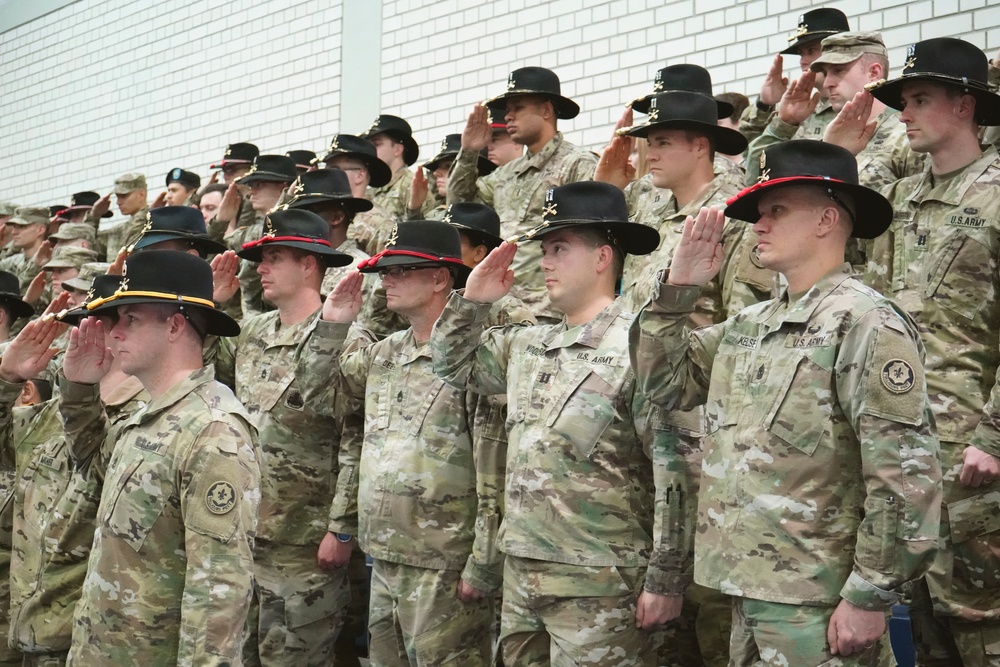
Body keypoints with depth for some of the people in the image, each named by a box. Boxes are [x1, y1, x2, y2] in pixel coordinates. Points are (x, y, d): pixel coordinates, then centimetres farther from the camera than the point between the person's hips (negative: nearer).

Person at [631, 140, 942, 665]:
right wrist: (676, 289, 7)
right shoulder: (749, 326, 13)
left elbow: (907, 474, -17)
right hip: (749, 592, 8)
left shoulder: (864, 323, -12)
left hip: (818, 607, -8)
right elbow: (663, 382, 19)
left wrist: (870, 597, -18)